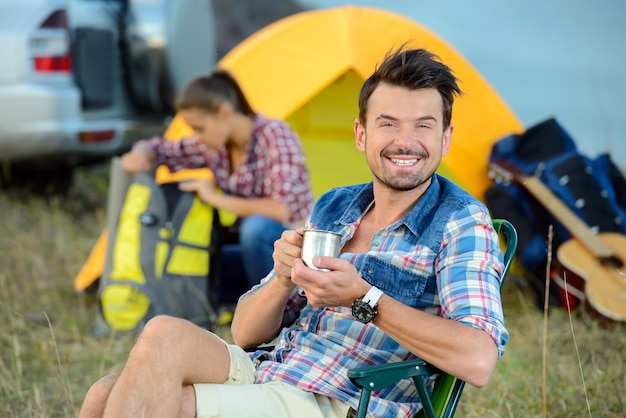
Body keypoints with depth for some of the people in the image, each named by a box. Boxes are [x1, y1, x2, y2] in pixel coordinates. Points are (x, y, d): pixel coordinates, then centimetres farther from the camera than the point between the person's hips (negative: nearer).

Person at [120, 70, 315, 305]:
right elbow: (159, 149, 14)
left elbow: (282, 209, -30)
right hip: (257, 251, 7)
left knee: (256, 227, -37)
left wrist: (217, 199, -23)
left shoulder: (274, 135, -20)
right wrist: (141, 156, -11)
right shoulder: (213, 146, 1)